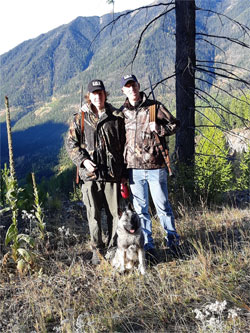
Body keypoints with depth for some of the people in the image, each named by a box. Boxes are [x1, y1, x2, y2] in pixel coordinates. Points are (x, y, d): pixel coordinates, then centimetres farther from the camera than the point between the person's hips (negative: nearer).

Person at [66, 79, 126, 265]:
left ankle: (113, 248, 20)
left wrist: (124, 173, 7)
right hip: (90, 173, 0)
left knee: (115, 213, 4)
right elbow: (71, 143, 7)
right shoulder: (81, 118, 6)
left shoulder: (116, 117, 7)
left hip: (112, 173, 0)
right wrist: (83, 160, -9)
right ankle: (97, 250, 18)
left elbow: (124, 145, 10)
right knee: (94, 214, 5)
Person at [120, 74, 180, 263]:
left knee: (163, 206, 7)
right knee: (140, 210, 7)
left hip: (156, 167, -2)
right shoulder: (122, 113, 9)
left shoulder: (154, 107, 1)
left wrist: (158, 128, -12)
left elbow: (175, 124, 8)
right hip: (134, 168, 2)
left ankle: (173, 240, 26)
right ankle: (148, 247, 18)